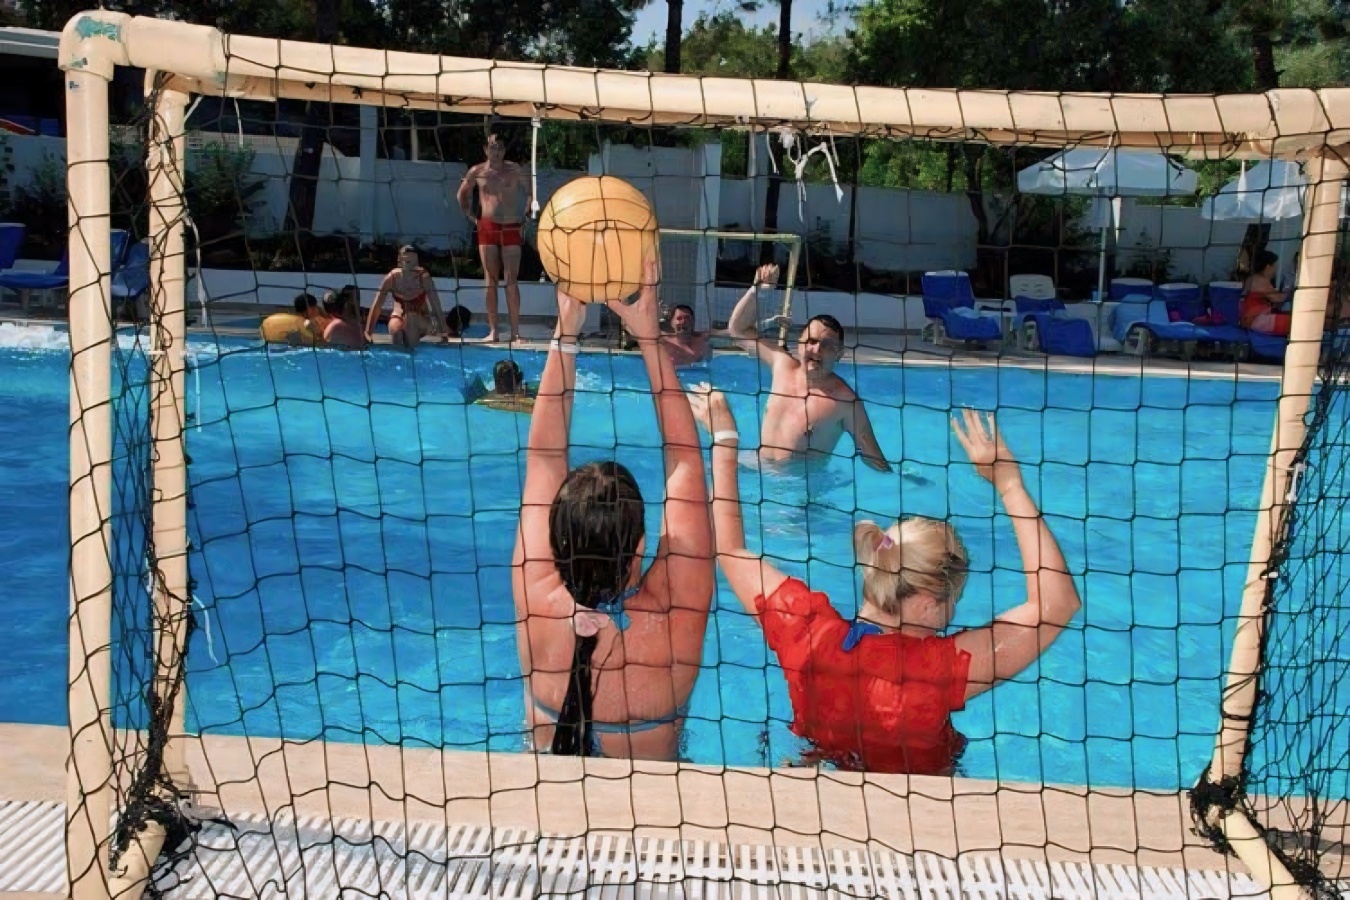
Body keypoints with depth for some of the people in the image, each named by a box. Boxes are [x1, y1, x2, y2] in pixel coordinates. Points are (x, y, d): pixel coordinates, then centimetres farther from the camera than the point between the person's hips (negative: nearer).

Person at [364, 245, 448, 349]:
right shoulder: (392, 278, -17)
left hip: (419, 320, 0)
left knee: (411, 319, -34)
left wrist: (443, 333, -26)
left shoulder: (424, 277, -21)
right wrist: (368, 332, -21)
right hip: (398, 317, 0)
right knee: (395, 330, -33)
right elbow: (377, 306, -15)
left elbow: (436, 306, -20)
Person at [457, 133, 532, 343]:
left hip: (511, 229, -1)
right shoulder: (477, 172, 6)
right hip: (487, 229, 1)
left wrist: (525, 216, 2)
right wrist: (470, 216, 10)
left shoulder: (514, 170, 3)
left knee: (511, 281, -3)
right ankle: (493, 330, 2)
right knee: (491, 281, 1)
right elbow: (462, 194, 20)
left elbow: (530, 192, 10)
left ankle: (515, 331, -3)